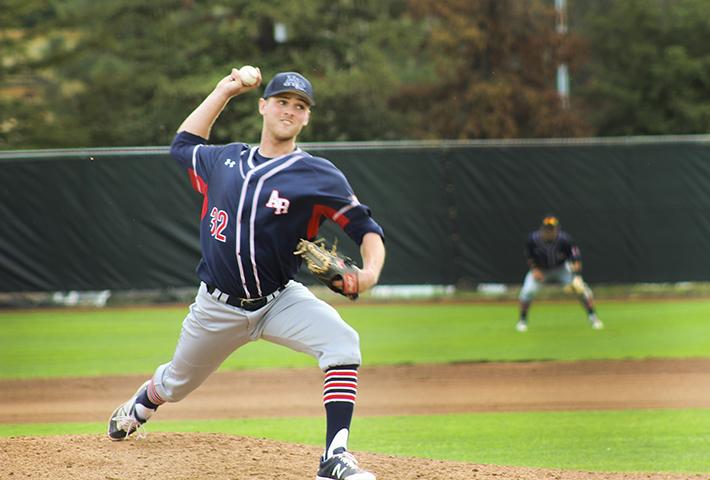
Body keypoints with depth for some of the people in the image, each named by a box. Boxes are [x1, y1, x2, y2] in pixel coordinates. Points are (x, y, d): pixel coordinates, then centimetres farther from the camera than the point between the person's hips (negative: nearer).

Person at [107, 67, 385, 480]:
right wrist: (224, 91, 18)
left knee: (343, 342, -30)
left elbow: (367, 229, -9)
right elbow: (183, 144, 25)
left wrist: (370, 271, -30)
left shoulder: (319, 176, -9)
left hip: (280, 302, -2)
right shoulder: (225, 161, 3)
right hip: (218, 306, 3)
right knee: (176, 384, 19)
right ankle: (140, 406, 57)